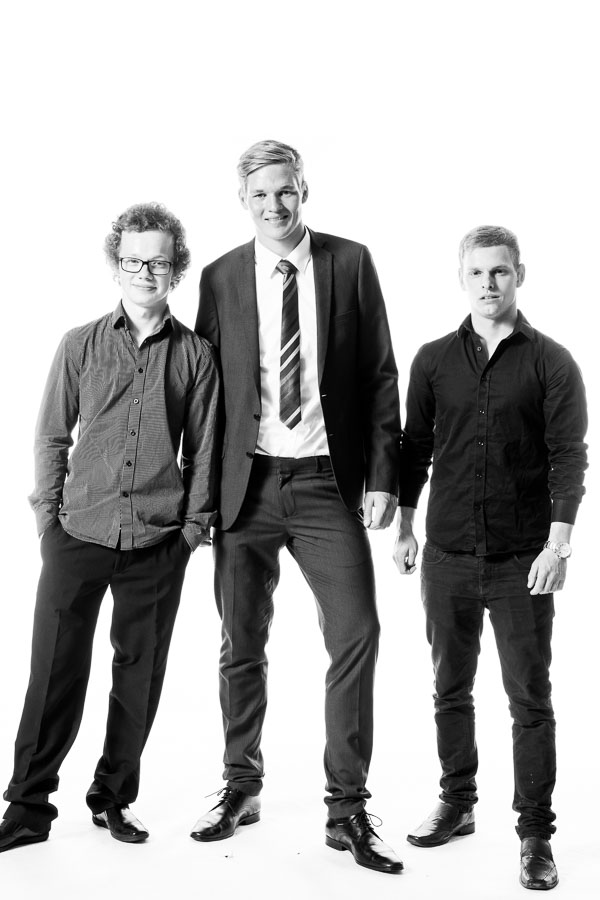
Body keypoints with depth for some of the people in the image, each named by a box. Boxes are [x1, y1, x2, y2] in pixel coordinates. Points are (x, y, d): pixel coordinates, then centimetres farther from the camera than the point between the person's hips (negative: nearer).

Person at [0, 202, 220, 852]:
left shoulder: (195, 355, 4)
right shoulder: (81, 345, 6)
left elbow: (202, 451, 7)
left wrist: (195, 527, 3)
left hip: (158, 544, 0)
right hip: (78, 533, 0)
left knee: (139, 676, 8)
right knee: (55, 673, 1)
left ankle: (113, 798, 26)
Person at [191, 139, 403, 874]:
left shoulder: (350, 263, 2)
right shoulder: (221, 277, 3)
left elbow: (380, 374, 2)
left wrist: (381, 475, -5)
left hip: (328, 483, -1)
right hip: (246, 484, 1)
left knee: (356, 636, -5)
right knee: (241, 647, 11)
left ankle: (347, 811, 9)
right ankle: (240, 789, 29)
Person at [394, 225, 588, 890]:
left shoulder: (551, 362, -1)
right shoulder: (433, 360, 7)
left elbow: (568, 455, -5)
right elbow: (415, 447, 11)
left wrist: (558, 541, -13)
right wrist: (404, 527, 8)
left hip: (522, 560, -3)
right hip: (447, 554, 3)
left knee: (530, 699, 3)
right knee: (450, 689, 14)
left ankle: (535, 834, 14)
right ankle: (456, 803, 31)